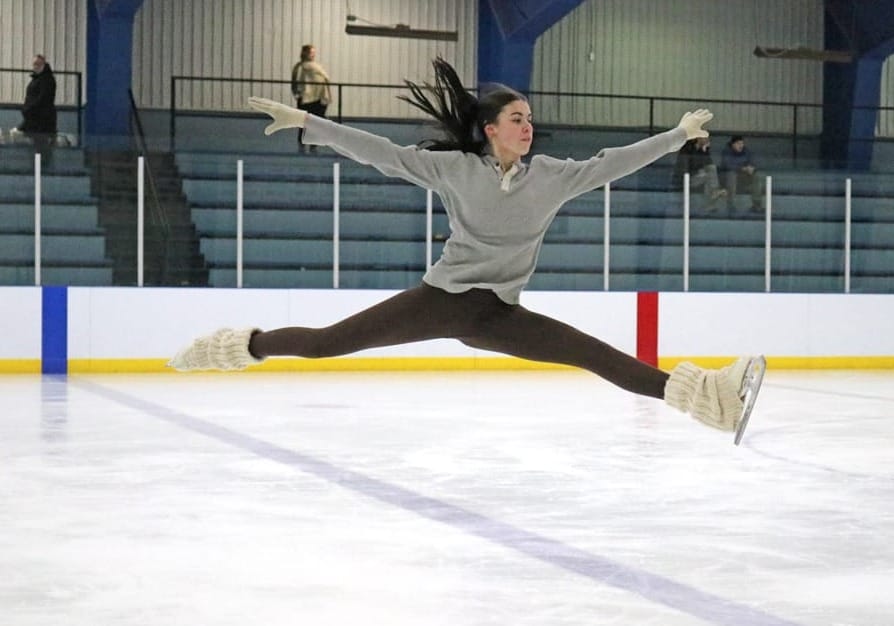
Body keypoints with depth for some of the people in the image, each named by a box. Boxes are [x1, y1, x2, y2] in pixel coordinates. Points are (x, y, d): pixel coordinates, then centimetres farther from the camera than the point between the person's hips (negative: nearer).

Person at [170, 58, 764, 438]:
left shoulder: (551, 175, 1)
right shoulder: (455, 168, -7)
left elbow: (613, 163, 2)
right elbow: (382, 152, -8)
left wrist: (680, 133, 2)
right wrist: (306, 121, -11)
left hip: (498, 314, 2)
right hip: (441, 297, -2)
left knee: (598, 355, -12)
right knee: (329, 343, -5)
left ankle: (697, 393, -17)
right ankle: (249, 345, 18)